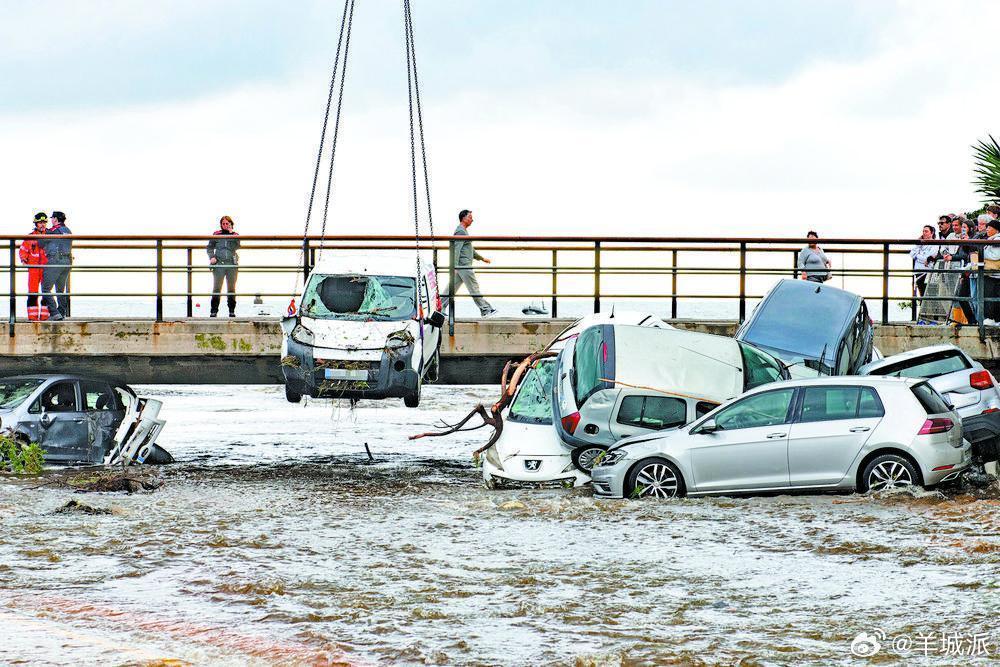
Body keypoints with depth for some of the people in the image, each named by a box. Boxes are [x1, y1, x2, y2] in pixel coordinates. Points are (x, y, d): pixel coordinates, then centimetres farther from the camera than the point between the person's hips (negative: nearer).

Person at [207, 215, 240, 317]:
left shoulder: (235, 235, 10)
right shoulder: (216, 234, 10)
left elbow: (237, 246, -7)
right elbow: (210, 247, 13)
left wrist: (231, 234, -7)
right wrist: (211, 257, -4)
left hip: (232, 264, 1)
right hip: (219, 264, -1)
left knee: (231, 289, 4)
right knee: (216, 289, -6)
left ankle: (232, 311, 10)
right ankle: (214, 311, -6)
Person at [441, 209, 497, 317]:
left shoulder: (464, 231, 22)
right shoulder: (460, 231, -12)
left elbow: (470, 250, 32)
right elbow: (456, 250, -21)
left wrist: (481, 258, 36)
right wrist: (455, 266, -28)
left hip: (465, 265, 10)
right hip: (463, 265, -10)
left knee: (452, 287, 8)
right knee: (474, 287, -5)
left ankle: (440, 307, 7)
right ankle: (485, 310, -3)